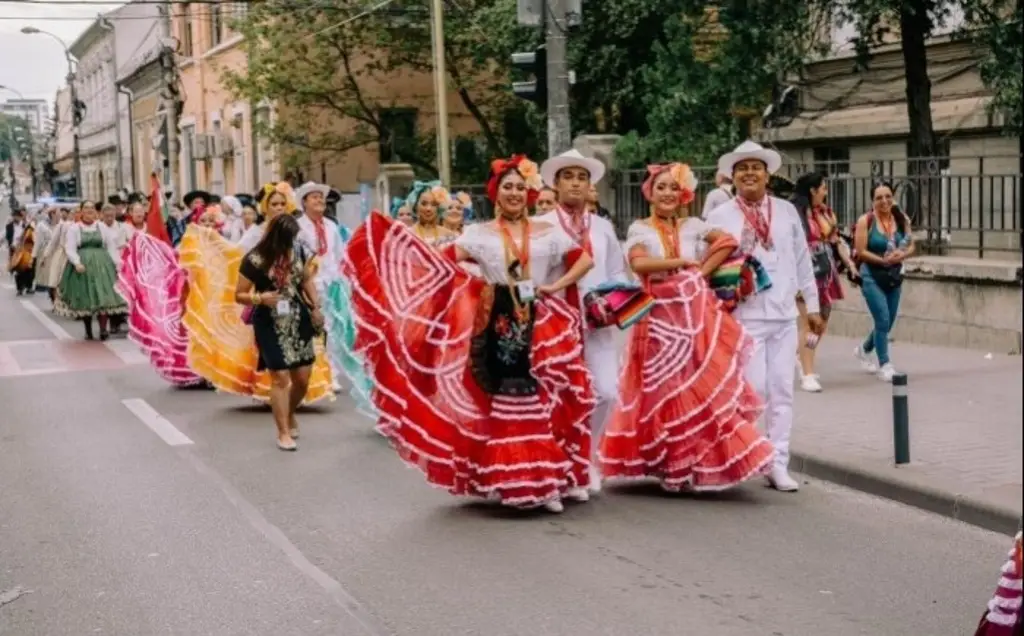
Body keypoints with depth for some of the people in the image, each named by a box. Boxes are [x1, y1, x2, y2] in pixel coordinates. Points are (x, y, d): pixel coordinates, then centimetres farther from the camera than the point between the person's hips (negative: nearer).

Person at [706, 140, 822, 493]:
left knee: (782, 391, 5)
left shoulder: (787, 211, 9)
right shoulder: (720, 217, 0)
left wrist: (813, 306, 14)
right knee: (754, 389, -6)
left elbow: (802, 261, 13)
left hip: (784, 315, 3)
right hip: (743, 317, -3)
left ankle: (778, 464, 11)